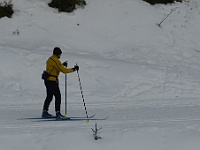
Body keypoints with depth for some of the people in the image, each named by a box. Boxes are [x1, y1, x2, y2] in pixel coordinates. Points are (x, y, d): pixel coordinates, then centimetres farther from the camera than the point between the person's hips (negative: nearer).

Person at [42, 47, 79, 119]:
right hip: (52, 81, -10)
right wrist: (74, 69, -12)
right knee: (58, 97, -7)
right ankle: (58, 113, -12)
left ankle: (44, 112, 23)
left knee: (49, 97, 18)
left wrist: (62, 65, 31)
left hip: (47, 80, 10)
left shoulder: (50, 59, 12)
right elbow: (64, 70, -20)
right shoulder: (55, 61, -17)